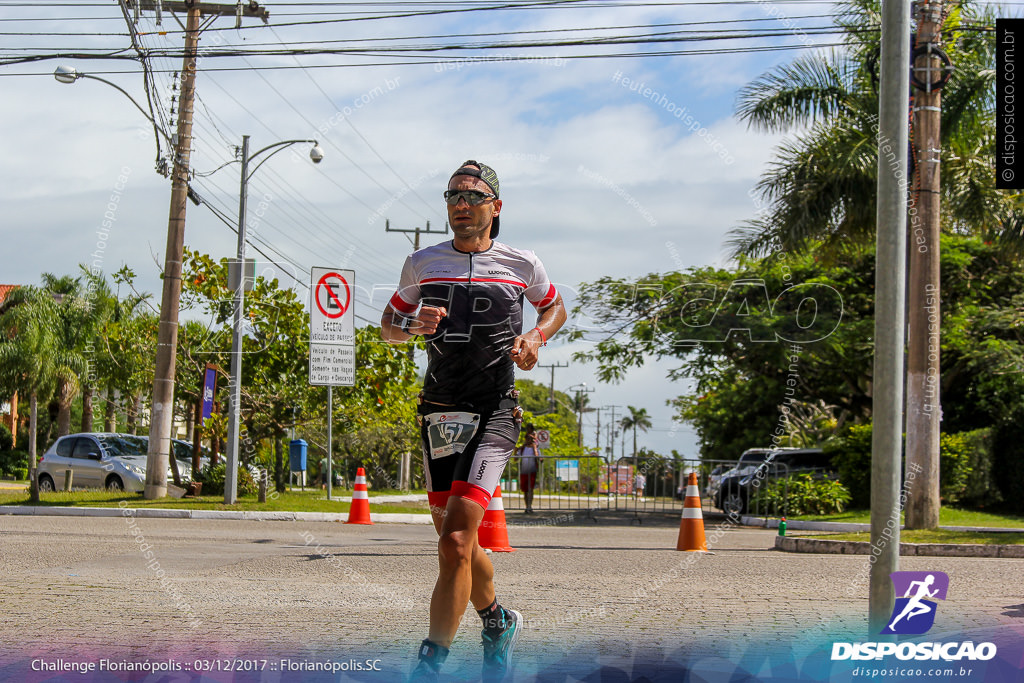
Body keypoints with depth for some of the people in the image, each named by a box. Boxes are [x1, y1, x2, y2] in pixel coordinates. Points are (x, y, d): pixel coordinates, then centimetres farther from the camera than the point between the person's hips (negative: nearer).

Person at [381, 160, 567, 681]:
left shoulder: (522, 264, 3)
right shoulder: (422, 263, 8)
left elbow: (555, 307, 21)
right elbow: (388, 326, 18)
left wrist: (536, 336, 0)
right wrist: (412, 323, -5)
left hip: (495, 415, -4)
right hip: (438, 414, 4)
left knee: (454, 540, -18)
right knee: (455, 540, 13)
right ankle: (498, 622, 40)